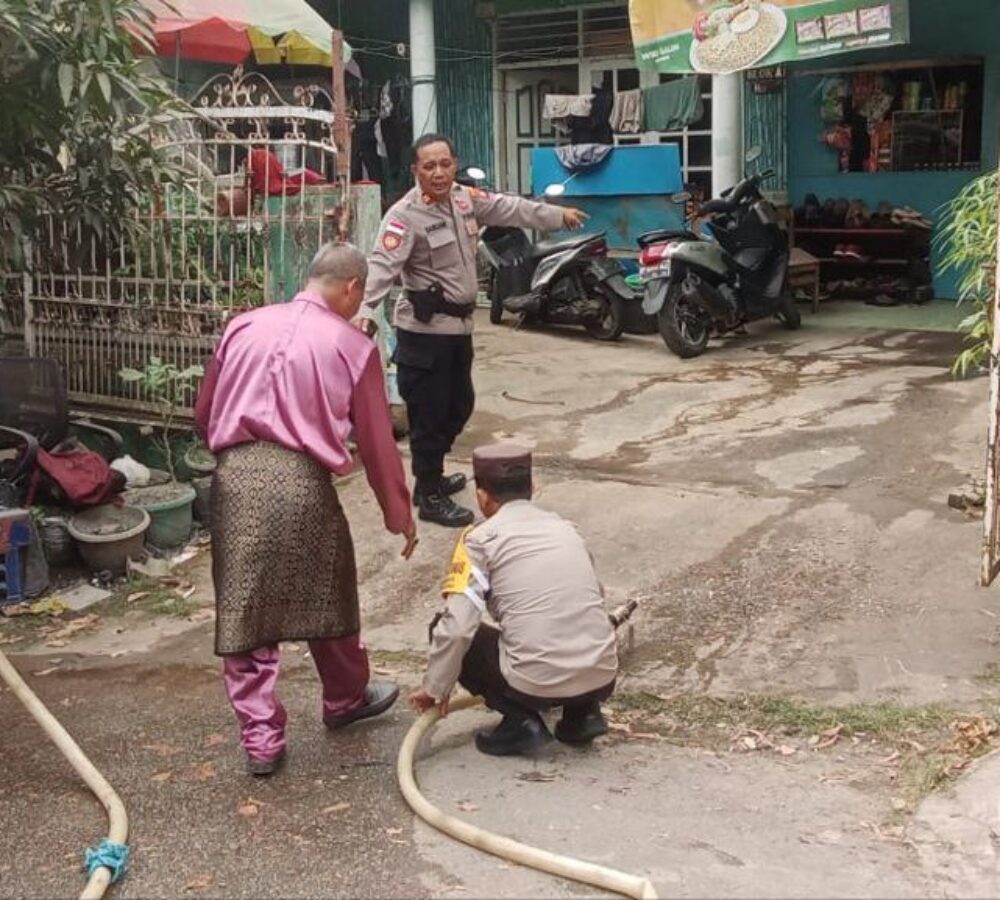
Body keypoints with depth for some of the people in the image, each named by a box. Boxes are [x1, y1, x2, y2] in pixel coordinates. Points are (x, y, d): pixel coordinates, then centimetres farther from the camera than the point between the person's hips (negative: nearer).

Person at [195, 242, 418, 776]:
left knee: (241, 611, 10)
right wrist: (400, 515, 16)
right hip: (301, 480, -2)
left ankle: (260, 738, 12)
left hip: (234, 477, 3)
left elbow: (203, 415, 18)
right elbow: (376, 441, 5)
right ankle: (345, 699, 41)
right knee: (327, 597, 19)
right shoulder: (352, 346, 3)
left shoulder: (245, 326, 13)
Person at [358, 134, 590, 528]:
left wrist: (558, 215, 30)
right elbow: (383, 264, -29)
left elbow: (509, 208, 19)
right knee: (429, 413, -1)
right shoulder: (405, 215, -19)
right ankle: (430, 497, 12)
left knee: (460, 404, 20)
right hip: (424, 330, -9)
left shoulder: (466, 198, 5)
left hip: (459, 324, 9)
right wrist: (365, 310, -45)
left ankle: (430, 476, 38)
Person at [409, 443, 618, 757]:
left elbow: (457, 626, -9)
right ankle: (582, 713, 15)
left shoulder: (481, 538, 0)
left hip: (537, 684, -5)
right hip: (602, 680, 5)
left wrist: (435, 687, 8)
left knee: (444, 629, 16)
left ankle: (521, 721, 5)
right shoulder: (565, 527, 16)